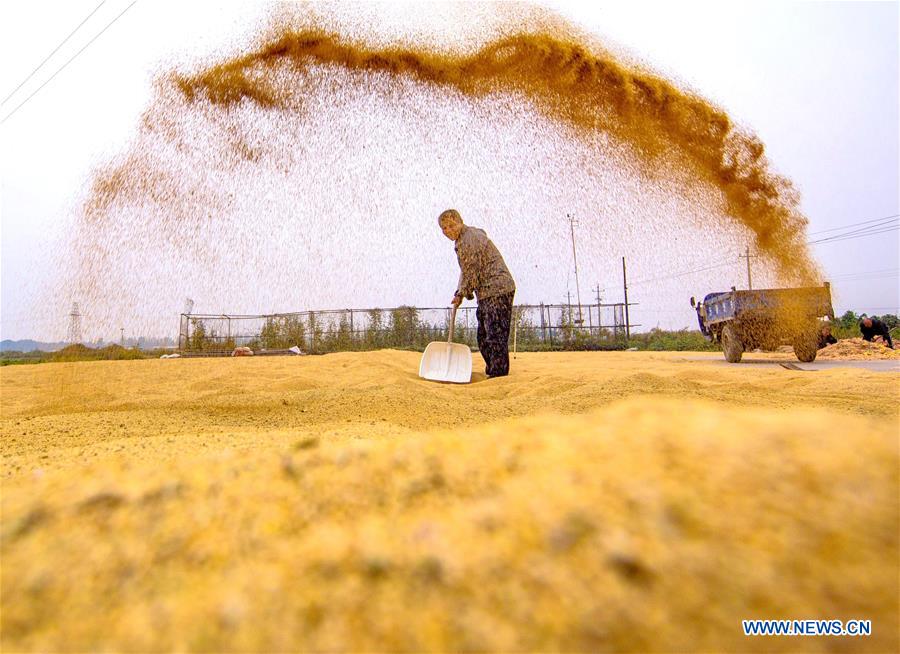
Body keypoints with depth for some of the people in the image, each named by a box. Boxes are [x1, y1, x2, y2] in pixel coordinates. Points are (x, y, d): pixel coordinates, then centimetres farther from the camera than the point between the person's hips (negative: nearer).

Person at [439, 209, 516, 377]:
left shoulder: (469, 239, -14)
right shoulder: (463, 239, 18)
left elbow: (472, 272, -15)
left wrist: (462, 293, -3)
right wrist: (460, 293, 20)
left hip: (496, 290, -11)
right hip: (488, 293, 11)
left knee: (495, 335, -10)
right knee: (484, 336, 16)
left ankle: (499, 374, -7)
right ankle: (492, 370, 25)